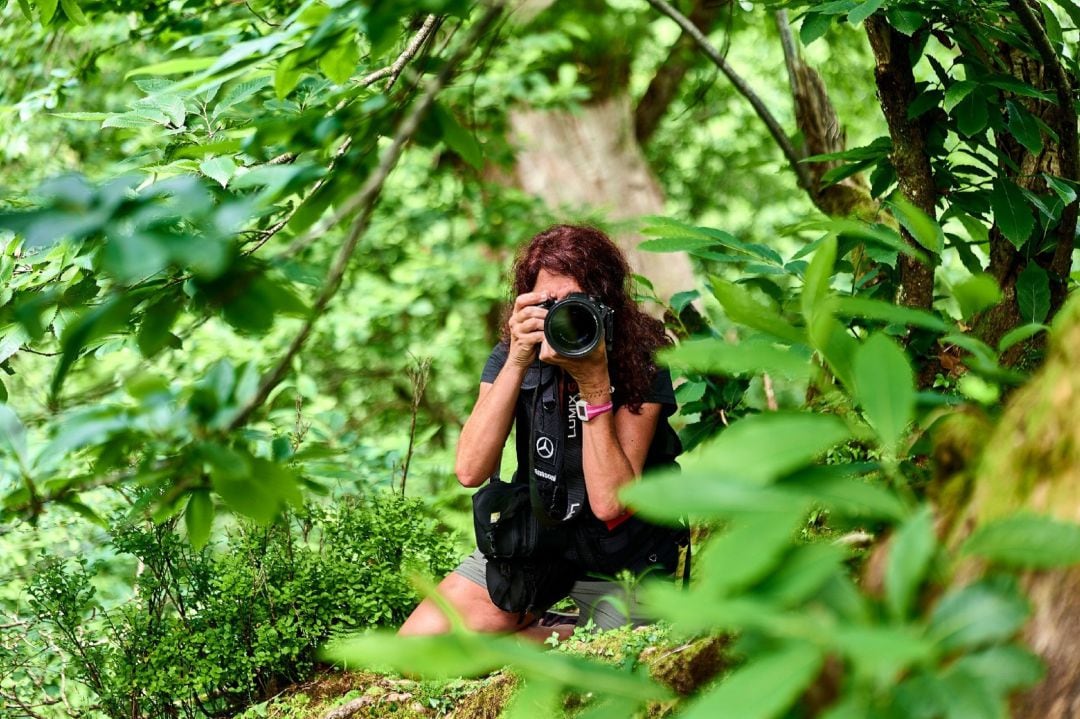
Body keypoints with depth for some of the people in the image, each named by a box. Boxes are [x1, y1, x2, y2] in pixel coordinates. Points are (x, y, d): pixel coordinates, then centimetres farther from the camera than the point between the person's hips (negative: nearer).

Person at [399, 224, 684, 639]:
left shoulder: (642, 364, -18)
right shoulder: (515, 355, -8)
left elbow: (609, 504, -27)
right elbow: (470, 471, -22)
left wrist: (594, 382, -32)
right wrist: (516, 363, -27)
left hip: (620, 559, -2)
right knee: (418, 641, -9)